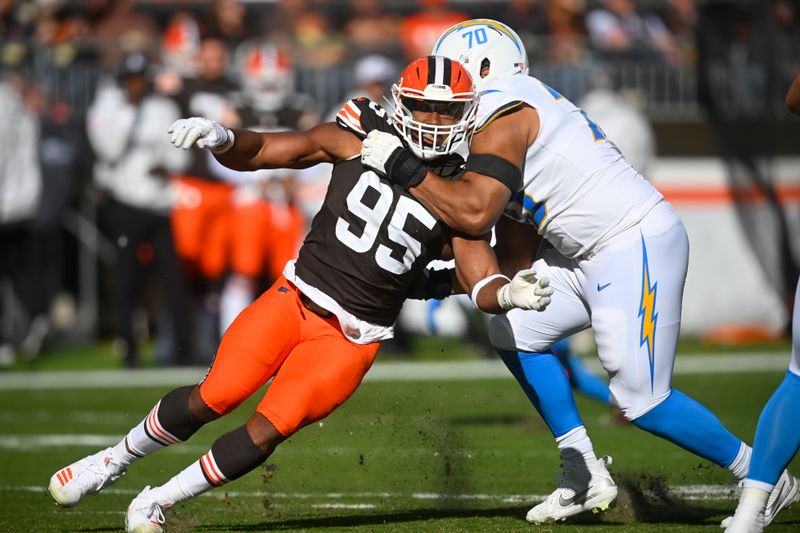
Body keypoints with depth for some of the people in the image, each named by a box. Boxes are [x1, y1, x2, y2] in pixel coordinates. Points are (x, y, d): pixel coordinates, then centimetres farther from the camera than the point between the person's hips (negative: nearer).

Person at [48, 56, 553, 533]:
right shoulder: (362, 139, -4)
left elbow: (480, 282, -6)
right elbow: (256, 153, 0)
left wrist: (510, 294, -30)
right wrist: (220, 137, -22)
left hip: (351, 339, 0)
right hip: (296, 298, 0)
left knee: (268, 431, -14)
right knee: (215, 397, -13)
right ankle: (115, 460, 12)